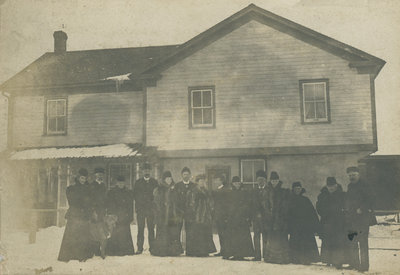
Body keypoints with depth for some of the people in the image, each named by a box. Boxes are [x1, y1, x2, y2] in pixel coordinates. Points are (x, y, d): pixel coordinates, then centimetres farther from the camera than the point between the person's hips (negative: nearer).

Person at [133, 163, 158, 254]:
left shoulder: (154, 182, 11)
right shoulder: (138, 182, 12)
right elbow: (135, 195, 9)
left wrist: (153, 204, -5)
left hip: (151, 209, 0)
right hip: (140, 209, 0)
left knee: (151, 228, -2)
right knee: (140, 229, -1)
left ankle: (152, 247, 2)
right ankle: (139, 248, 1)